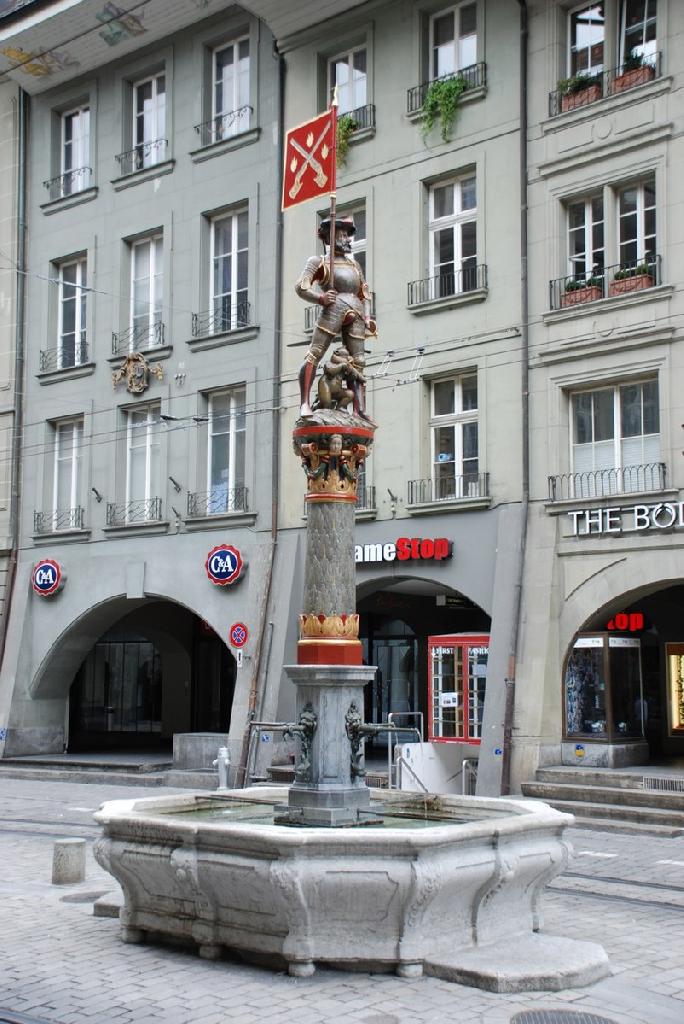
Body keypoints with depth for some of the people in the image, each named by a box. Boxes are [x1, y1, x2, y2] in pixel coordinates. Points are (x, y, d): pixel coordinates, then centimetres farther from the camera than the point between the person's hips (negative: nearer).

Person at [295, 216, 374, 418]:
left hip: (356, 313, 5)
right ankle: (304, 403, -21)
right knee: (315, 354, -15)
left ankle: (360, 411, -6)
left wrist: (367, 318, 10)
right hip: (334, 308, -5)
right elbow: (301, 286, 1)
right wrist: (320, 298, -18)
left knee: (358, 363, -3)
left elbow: (365, 294, 28)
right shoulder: (319, 261, 13)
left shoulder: (354, 264, 30)